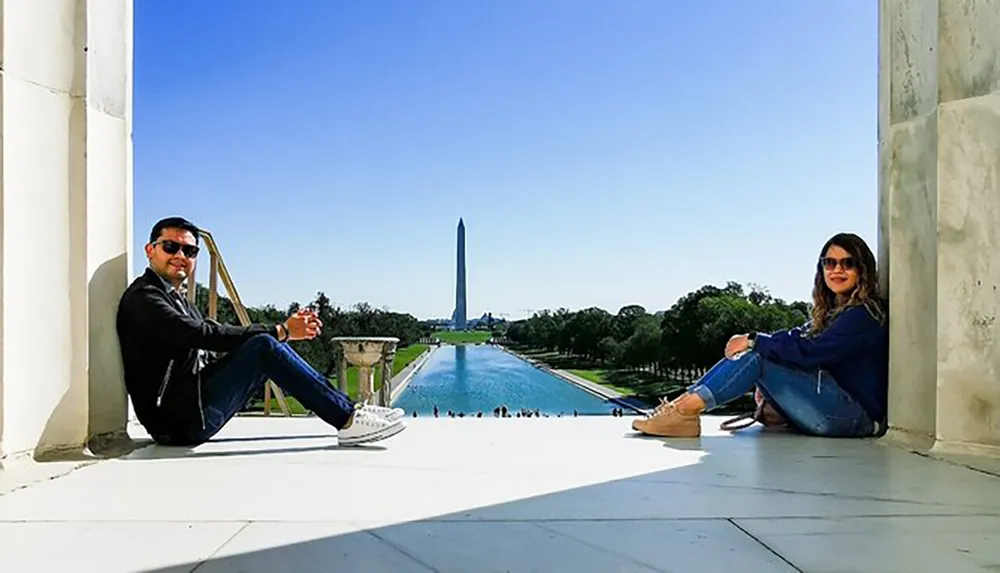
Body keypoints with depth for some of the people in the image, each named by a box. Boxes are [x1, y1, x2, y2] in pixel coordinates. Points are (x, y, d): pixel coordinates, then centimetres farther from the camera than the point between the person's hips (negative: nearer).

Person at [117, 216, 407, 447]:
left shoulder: (178, 300, 23)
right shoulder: (142, 297, -7)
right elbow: (205, 335, -20)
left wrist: (284, 330, 1)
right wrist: (281, 331, -17)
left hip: (195, 411, 9)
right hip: (181, 421, -9)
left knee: (267, 345, 3)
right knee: (264, 347, -21)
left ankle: (348, 411, -1)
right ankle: (348, 419, -19)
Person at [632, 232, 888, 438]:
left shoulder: (865, 314, -10)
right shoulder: (831, 311, 19)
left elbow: (811, 353, -21)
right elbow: (795, 338, 12)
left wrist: (754, 341, -16)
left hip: (857, 417, -8)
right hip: (830, 413, 8)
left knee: (757, 355, -21)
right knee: (758, 349, -6)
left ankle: (685, 409, -28)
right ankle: (682, 402, -17)